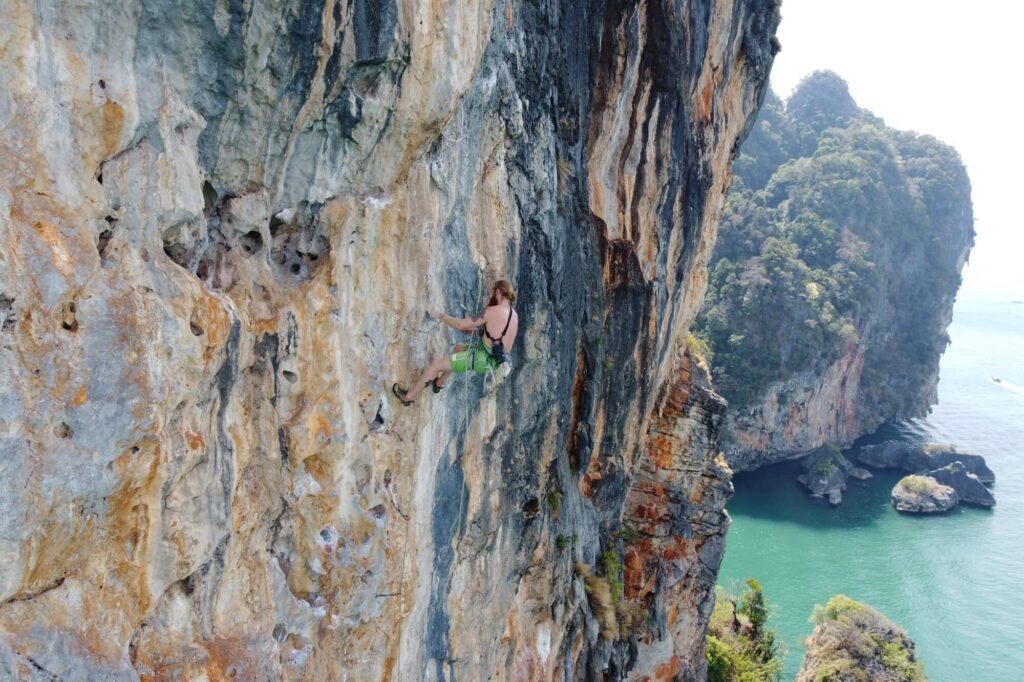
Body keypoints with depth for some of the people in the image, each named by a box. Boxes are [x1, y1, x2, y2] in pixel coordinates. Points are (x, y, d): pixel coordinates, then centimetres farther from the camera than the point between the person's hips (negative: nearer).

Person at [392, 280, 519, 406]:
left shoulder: (493, 311, -19)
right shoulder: (514, 315, 6)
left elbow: (461, 324, -15)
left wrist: (441, 316, -2)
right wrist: (473, 329, 21)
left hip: (482, 359, -9)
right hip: (494, 361, 9)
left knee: (436, 363, 3)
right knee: (458, 347, 32)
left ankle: (408, 397, 15)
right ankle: (439, 383, 42)